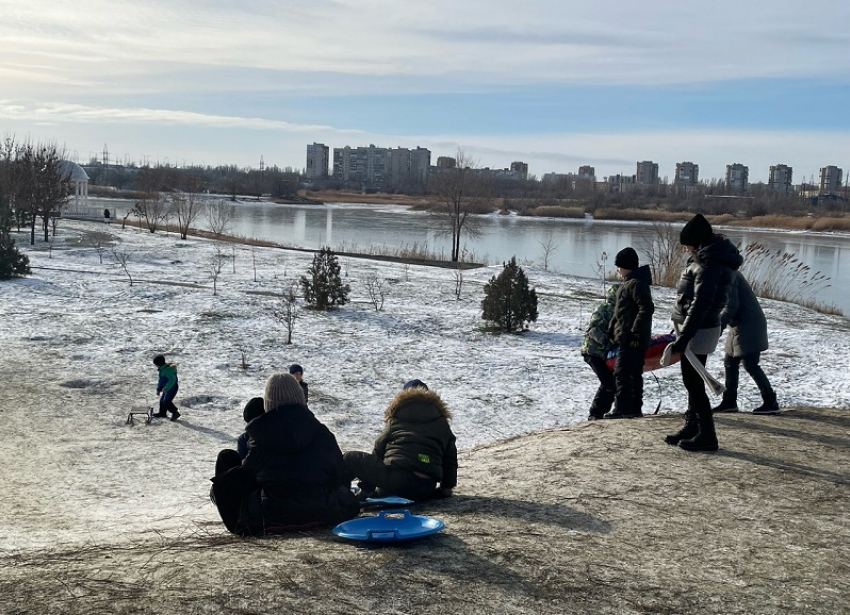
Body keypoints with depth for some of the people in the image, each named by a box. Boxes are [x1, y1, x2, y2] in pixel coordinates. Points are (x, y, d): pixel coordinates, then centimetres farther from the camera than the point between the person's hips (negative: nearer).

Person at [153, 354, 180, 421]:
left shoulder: (168, 369, -26)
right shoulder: (162, 369, 8)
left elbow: (172, 380, -30)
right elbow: (160, 380, 20)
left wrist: (166, 388, -29)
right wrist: (158, 389, 20)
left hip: (172, 388, -10)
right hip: (167, 388, 10)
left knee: (166, 401, -15)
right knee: (162, 400, 16)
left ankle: (175, 413, -6)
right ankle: (162, 413, 33)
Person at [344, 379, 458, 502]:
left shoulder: (397, 416, 16)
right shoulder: (441, 421, 23)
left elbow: (379, 447, 18)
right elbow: (451, 456, 21)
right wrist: (446, 488, 29)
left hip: (397, 479, -4)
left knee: (350, 458, 7)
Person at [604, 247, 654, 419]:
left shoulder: (636, 283, -15)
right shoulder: (629, 283, 18)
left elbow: (646, 308, -24)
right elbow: (620, 311, 24)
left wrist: (635, 332, -24)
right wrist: (612, 330, 21)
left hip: (632, 339, -11)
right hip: (628, 338, 11)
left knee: (622, 372, -9)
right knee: (634, 373, 12)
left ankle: (622, 408, -8)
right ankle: (634, 407, 18)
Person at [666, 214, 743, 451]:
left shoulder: (708, 265, -22)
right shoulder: (710, 256, 10)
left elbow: (700, 305, -27)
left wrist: (683, 337, -28)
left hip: (698, 331, -10)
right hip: (699, 327, 10)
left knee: (693, 382, -4)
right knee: (693, 381, 17)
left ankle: (707, 435, 2)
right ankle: (692, 427, 27)